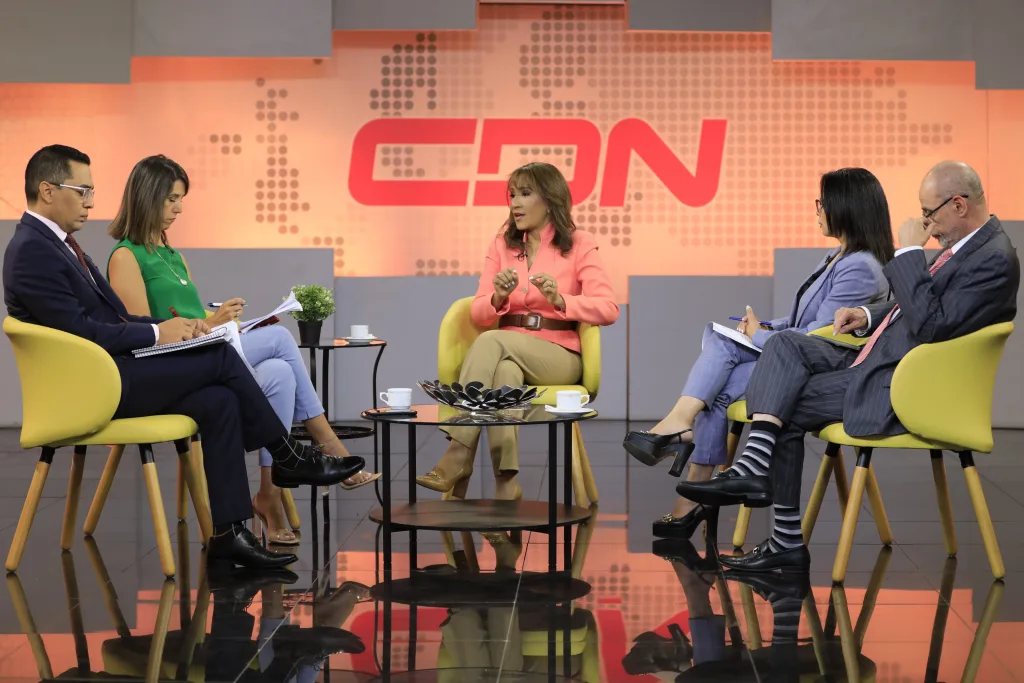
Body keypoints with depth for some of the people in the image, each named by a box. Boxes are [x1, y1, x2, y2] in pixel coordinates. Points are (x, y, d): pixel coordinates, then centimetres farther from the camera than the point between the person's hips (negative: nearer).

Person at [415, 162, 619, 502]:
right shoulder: (502, 244, 15)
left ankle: (459, 456, -38)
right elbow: (479, 313, 8)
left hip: (559, 356, -3)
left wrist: (559, 300, -24)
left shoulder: (579, 245, 4)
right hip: (509, 354, 3)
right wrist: (499, 297, -14)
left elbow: (608, 309, -8)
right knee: (504, 370, -37)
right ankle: (506, 481, -45)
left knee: (492, 342, -33)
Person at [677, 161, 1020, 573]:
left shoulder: (995, 259, -16)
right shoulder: (963, 245, 15)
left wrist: (909, 253, -19)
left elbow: (932, 326, -25)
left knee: (788, 407, -12)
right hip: (880, 363, 10)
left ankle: (787, 542, -5)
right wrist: (868, 317, 8)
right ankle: (754, 467, -16)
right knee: (786, 345, -7)